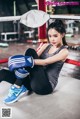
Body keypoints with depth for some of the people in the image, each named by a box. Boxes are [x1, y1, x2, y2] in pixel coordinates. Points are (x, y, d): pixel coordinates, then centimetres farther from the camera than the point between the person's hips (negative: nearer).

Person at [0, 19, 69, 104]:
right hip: (36, 82, 6)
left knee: (30, 51, -25)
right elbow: (36, 58, 1)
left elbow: (46, 62, -19)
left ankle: (18, 88, -22)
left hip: (46, 85, -6)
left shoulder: (64, 51, -5)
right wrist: (19, 61, -20)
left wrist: (27, 61, -29)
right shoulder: (46, 46, 15)